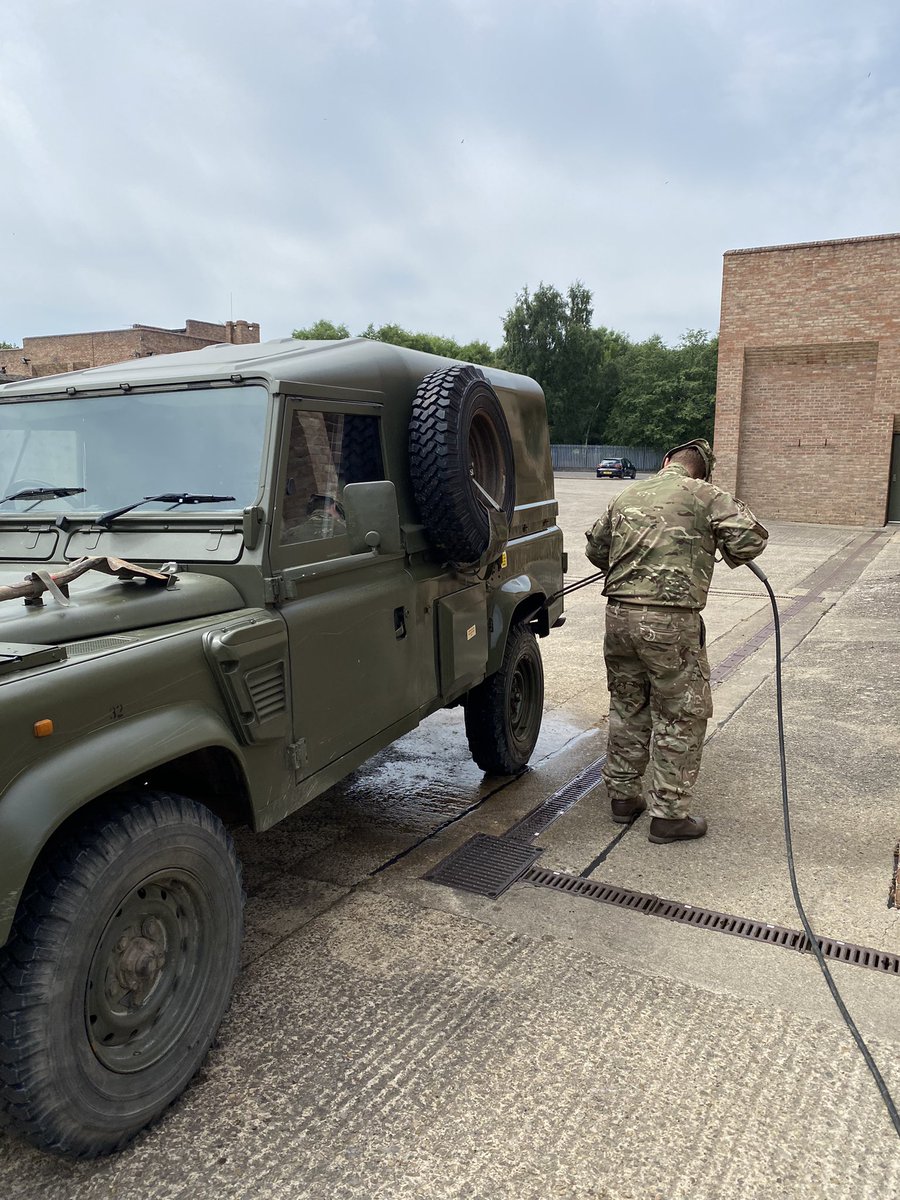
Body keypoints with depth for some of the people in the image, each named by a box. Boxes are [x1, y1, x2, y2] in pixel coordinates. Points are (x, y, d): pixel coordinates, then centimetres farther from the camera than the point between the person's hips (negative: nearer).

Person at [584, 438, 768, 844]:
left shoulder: (626, 496, 14)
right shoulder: (704, 495, -2)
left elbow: (594, 547, 21)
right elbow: (751, 537, -10)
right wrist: (729, 556, 11)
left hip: (619, 614, 6)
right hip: (671, 621, -5)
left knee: (627, 708, 20)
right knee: (681, 717, 7)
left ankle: (622, 795, 31)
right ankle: (668, 814, 13)